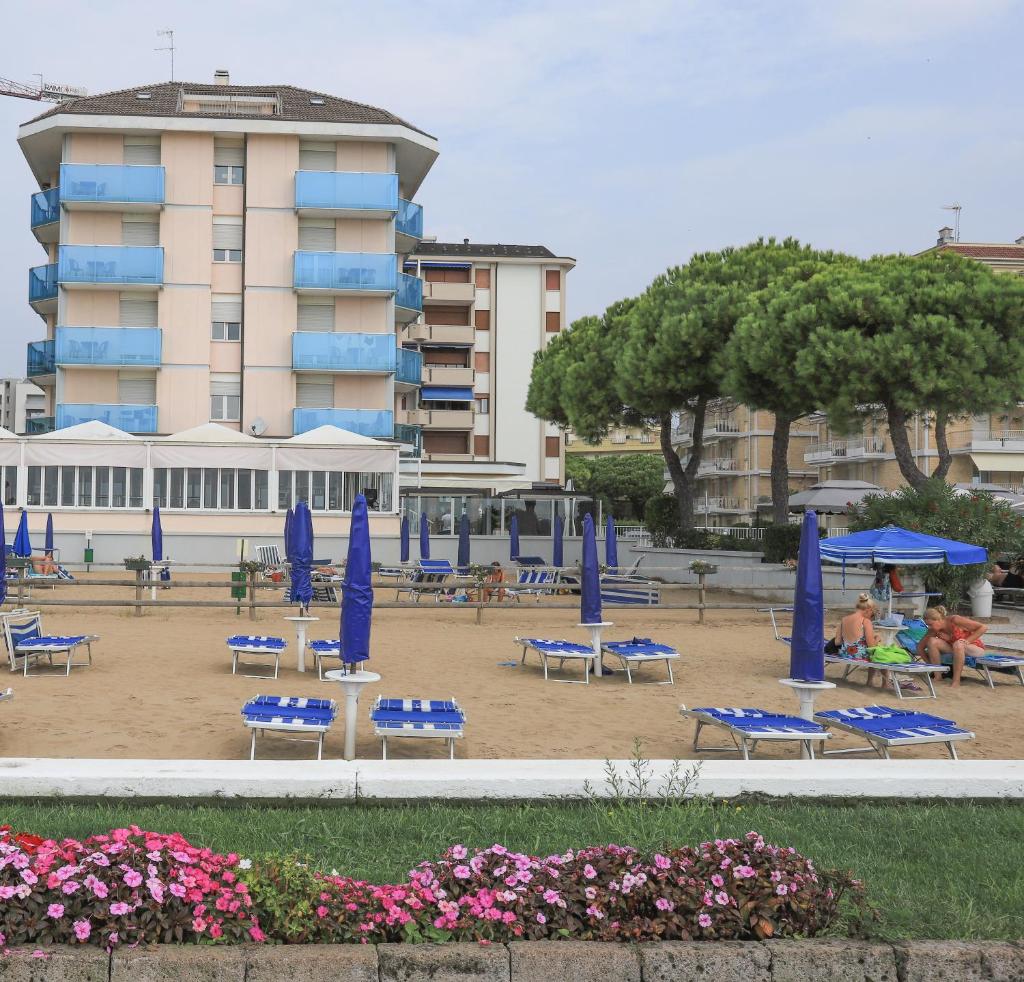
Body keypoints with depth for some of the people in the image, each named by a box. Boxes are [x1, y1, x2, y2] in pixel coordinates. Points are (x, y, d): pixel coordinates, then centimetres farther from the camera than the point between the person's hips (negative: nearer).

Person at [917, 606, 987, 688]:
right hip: (955, 650, 5)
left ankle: (956, 681, -34)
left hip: (976, 648, -5)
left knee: (958, 644, -39)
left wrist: (967, 641, -25)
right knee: (932, 641, -21)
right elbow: (920, 647, 0)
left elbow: (983, 627, -22)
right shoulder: (934, 630, -11)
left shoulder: (955, 620, -26)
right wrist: (930, 663, -5)